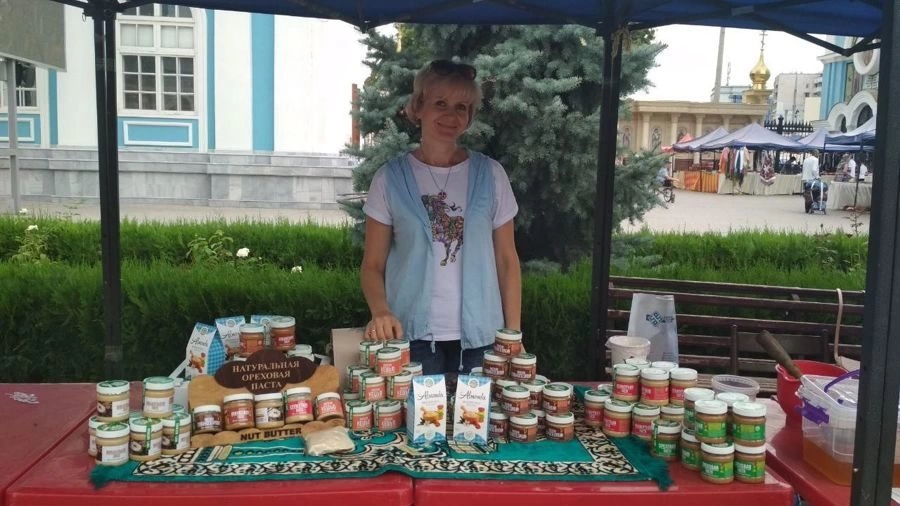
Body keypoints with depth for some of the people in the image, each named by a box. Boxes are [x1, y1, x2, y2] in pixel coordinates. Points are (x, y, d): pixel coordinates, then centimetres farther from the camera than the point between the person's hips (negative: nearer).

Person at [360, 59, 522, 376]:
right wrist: (381, 311, -17)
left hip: (478, 337, 1)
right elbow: (372, 265, 2)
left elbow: (507, 260, 6)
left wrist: (514, 334, 2)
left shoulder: (490, 175, 2)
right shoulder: (391, 178, -1)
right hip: (411, 336, -1)